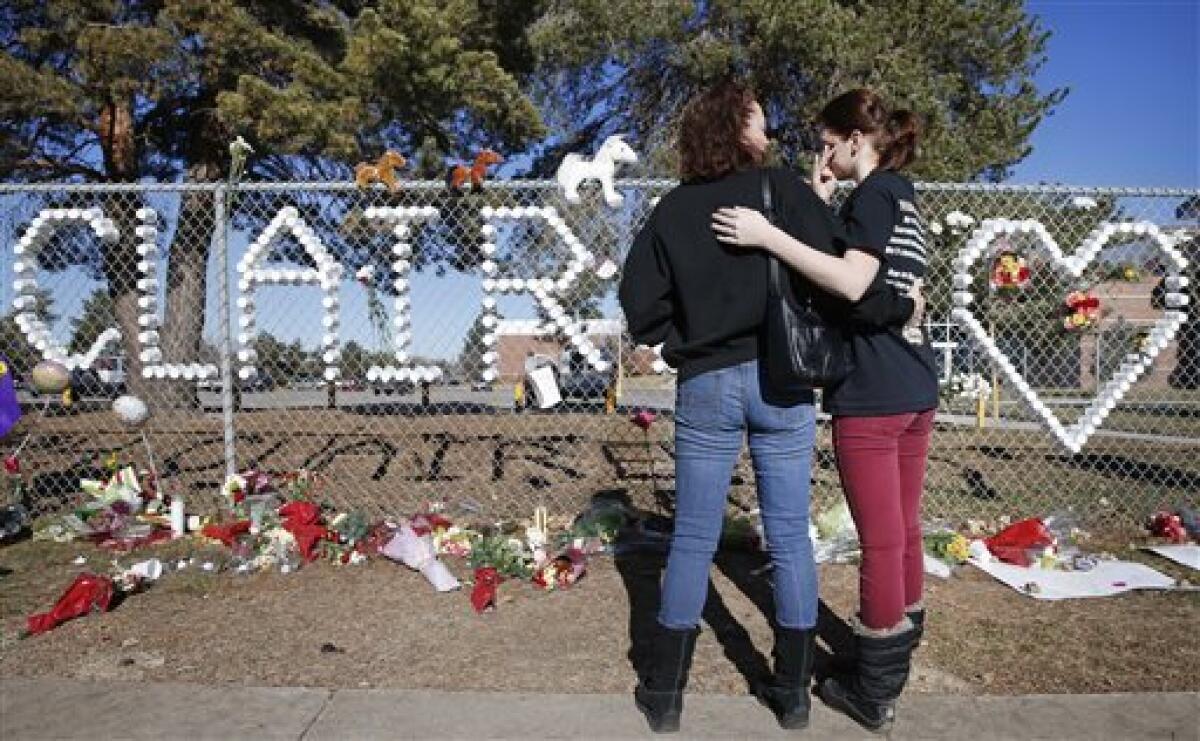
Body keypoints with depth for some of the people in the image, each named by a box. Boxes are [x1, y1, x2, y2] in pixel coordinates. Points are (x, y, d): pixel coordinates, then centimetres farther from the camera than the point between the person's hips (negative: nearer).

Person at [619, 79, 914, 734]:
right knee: (790, 537, 10)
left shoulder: (673, 209, 3)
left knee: (692, 540, 9)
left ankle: (665, 695, 19)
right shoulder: (785, 189, -3)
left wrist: (685, 344, 11)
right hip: (781, 383, -1)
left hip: (705, 386, 1)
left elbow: (639, 300, -1)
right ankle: (793, 693, 23)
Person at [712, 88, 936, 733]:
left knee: (881, 539, -1)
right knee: (904, 527, 19)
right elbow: (840, 261, 12)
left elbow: (851, 282, -25)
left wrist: (767, 235, -26)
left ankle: (874, 691, 13)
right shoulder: (903, 196, 18)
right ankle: (900, 648, 36)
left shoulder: (874, 192, -9)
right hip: (916, 389, 10)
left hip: (871, 394, -9)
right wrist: (820, 206, 6)